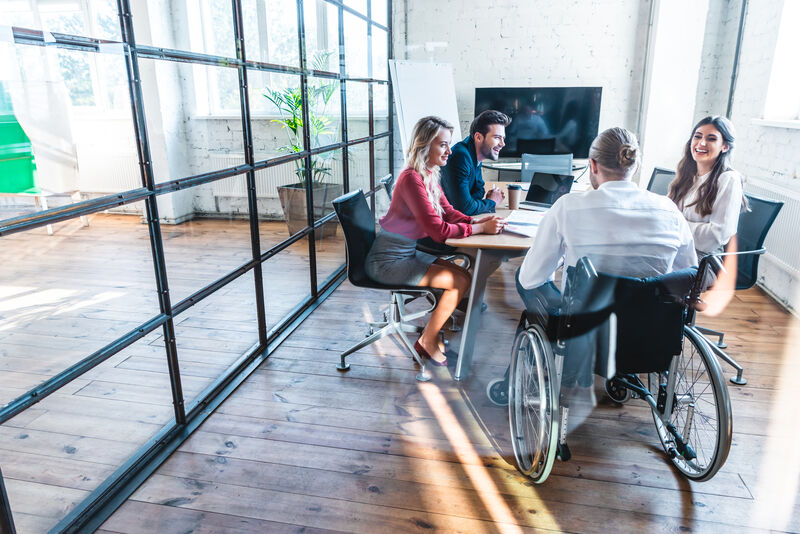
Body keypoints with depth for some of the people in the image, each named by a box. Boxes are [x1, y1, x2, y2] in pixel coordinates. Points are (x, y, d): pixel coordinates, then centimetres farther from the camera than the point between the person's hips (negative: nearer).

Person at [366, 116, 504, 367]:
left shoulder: (430, 175, 6)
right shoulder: (412, 179, -23)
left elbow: (448, 212, 12)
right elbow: (438, 231, -26)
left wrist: (477, 220, -6)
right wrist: (480, 228, -19)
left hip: (408, 252, 9)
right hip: (388, 261, -9)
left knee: (462, 272, 5)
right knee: (461, 280, -12)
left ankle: (431, 335, 15)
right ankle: (427, 341, 4)